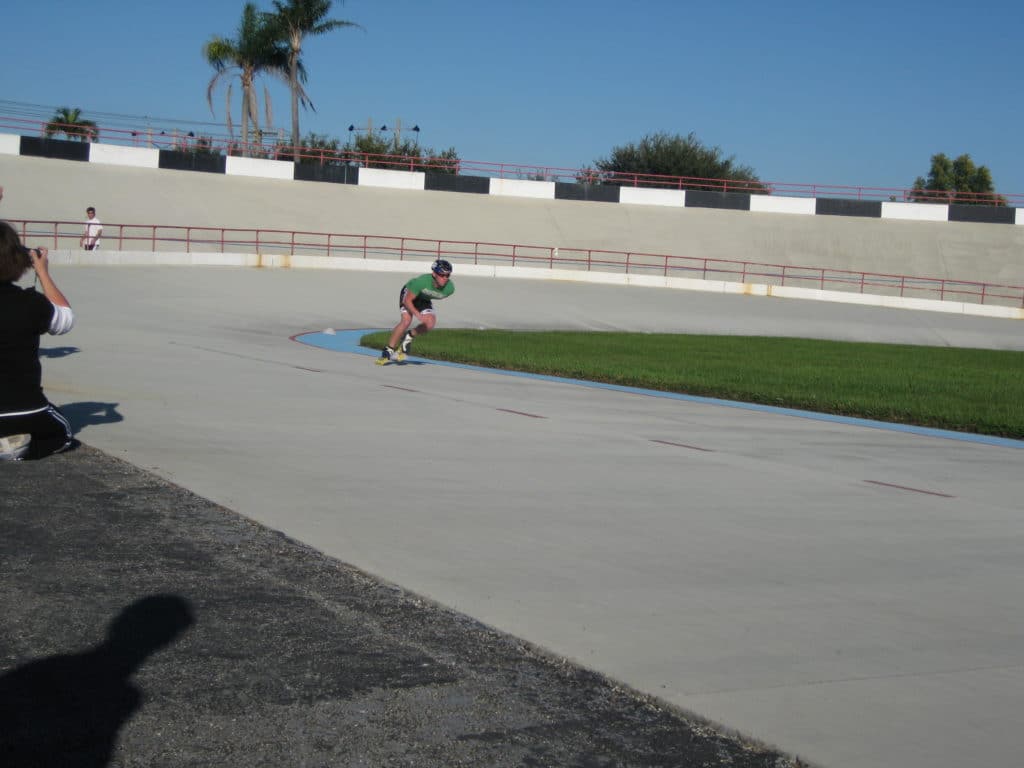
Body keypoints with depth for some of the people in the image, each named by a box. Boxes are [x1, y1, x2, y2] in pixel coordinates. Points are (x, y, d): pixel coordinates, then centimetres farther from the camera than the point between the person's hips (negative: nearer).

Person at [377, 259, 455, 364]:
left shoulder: (450, 288, -27)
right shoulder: (422, 282, -40)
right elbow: (407, 300, -30)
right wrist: (417, 314, -42)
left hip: (424, 300, 5)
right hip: (409, 294, -5)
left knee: (430, 323, -19)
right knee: (406, 321, -24)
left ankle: (408, 338, 7)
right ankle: (388, 351, -13)